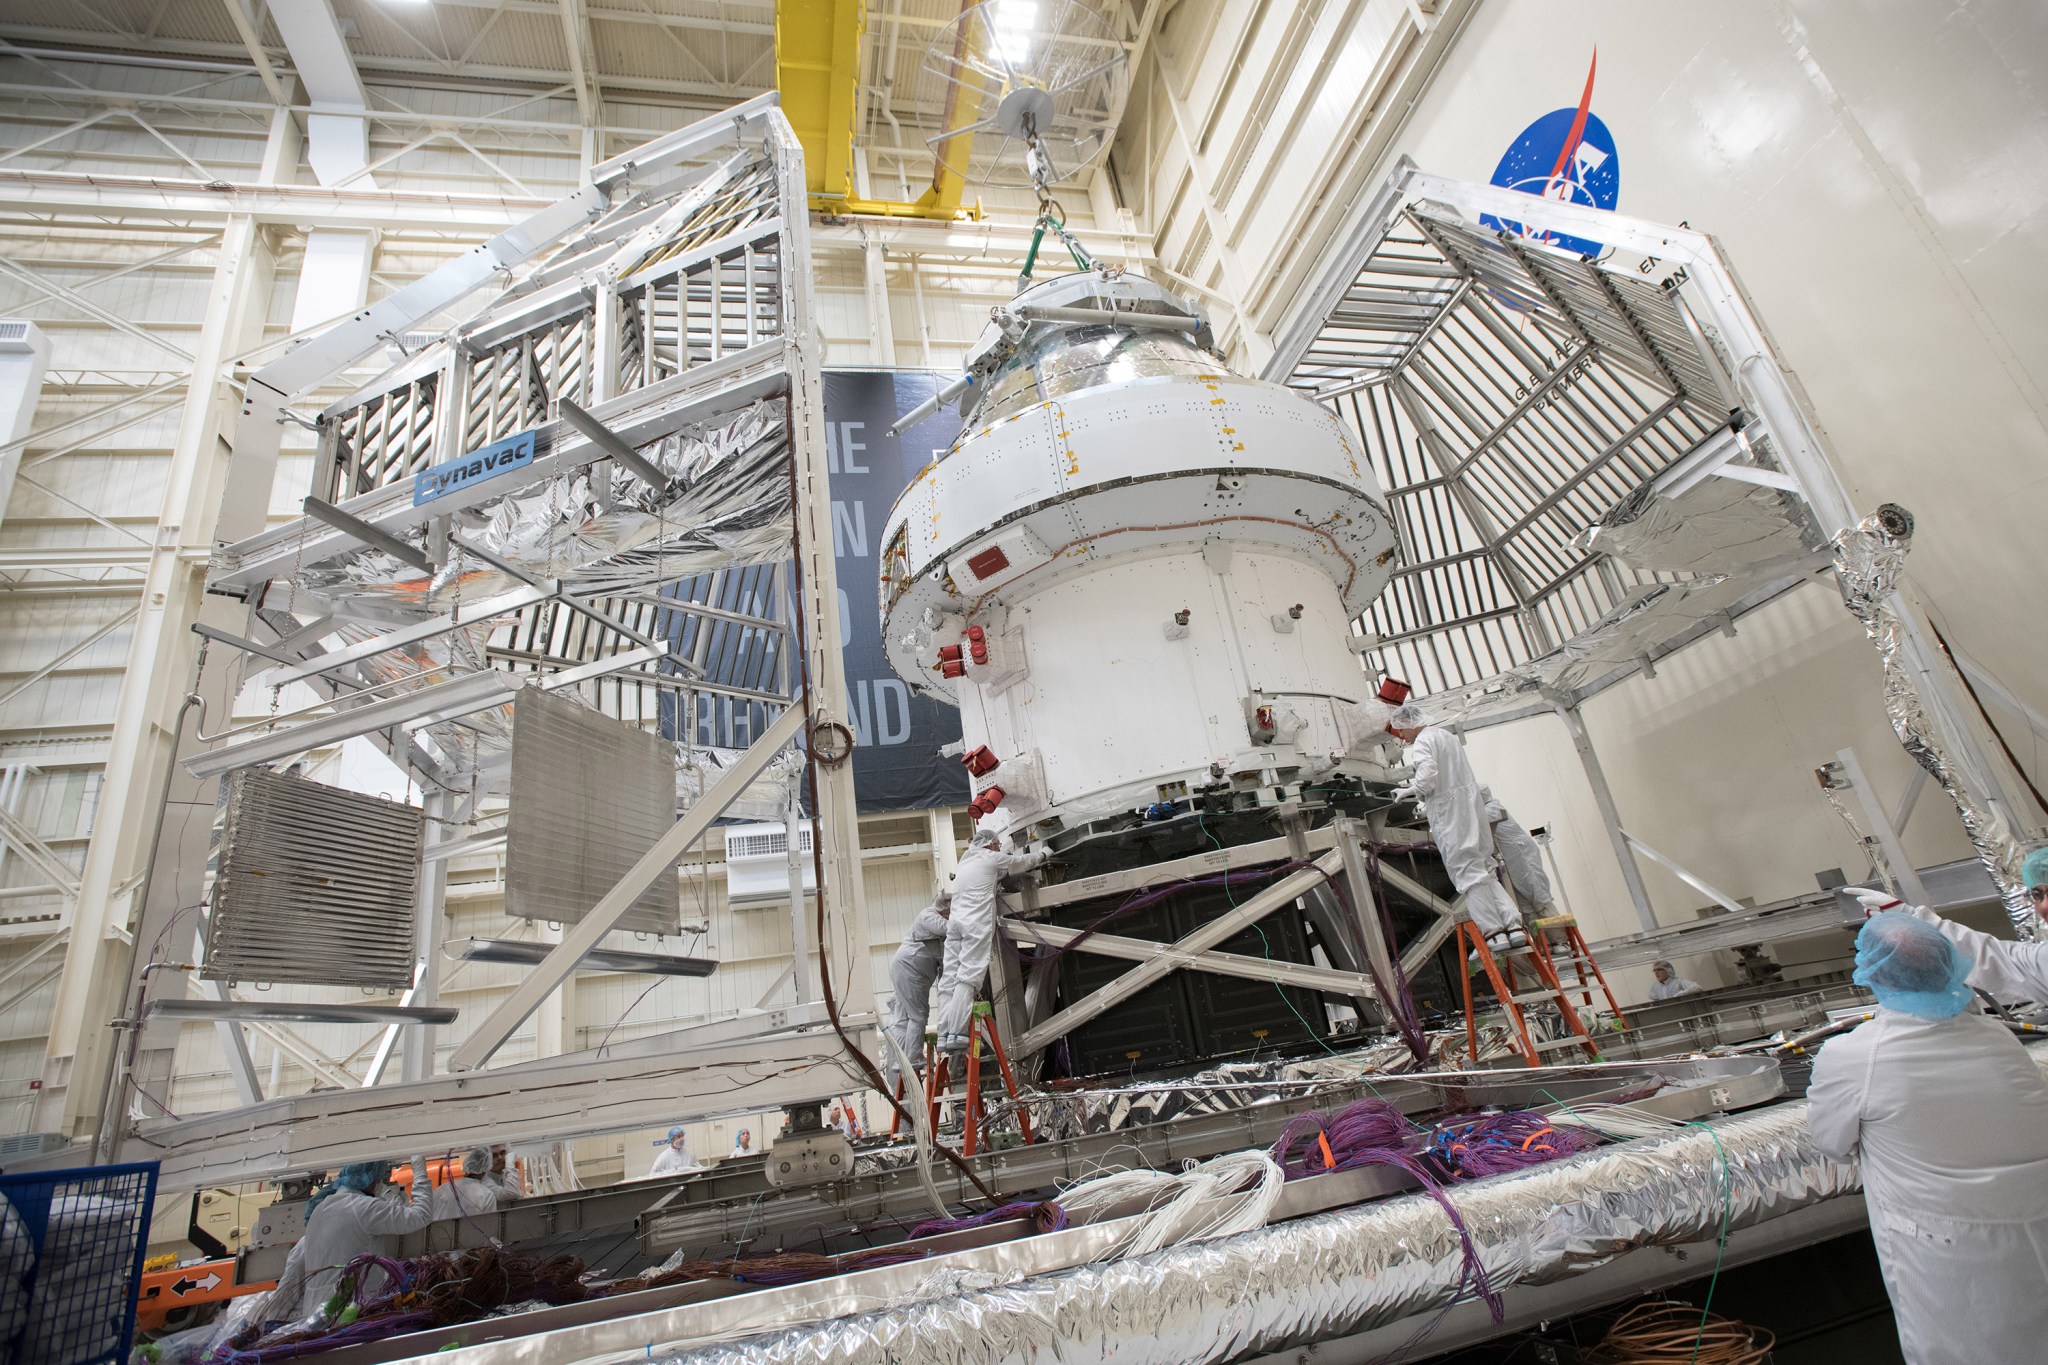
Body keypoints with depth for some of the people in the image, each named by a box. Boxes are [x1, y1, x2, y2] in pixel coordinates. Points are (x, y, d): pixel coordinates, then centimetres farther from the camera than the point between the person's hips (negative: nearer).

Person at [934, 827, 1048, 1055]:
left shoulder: (964, 861, 27)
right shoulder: (991, 858, 7)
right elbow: (1022, 861, 21)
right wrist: (1042, 854, 37)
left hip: (955, 920, 7)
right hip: (977, 923, -7)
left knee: (949, 979, -1)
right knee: (968, 977, -15)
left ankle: (944, 1035, -7)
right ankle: (956, 1034, -24)